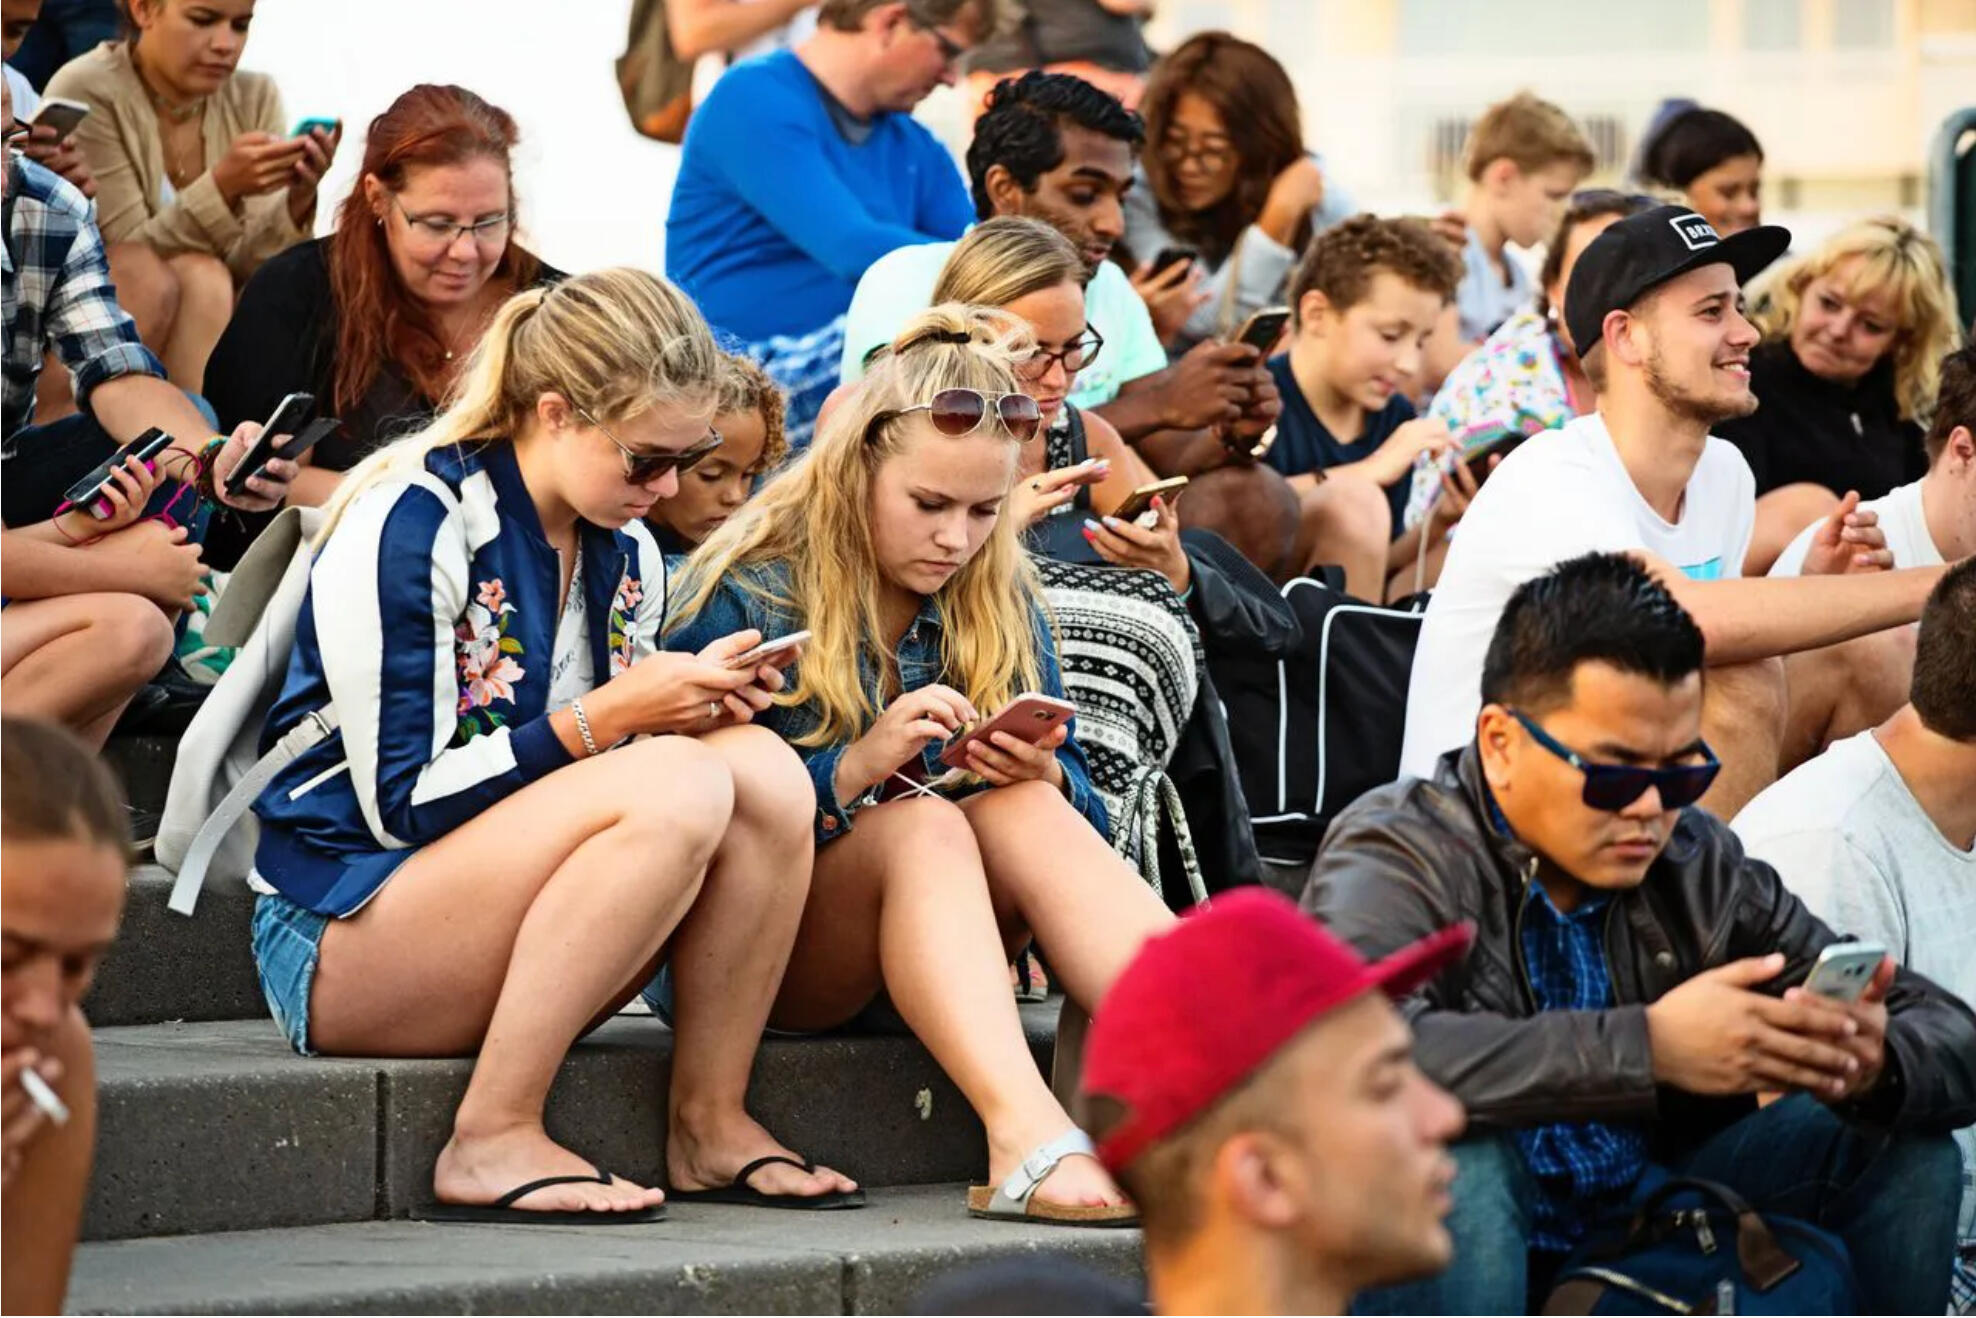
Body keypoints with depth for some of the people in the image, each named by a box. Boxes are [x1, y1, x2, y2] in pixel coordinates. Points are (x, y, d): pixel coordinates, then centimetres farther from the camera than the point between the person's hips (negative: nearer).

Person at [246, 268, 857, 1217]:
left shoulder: (625, 556, 10)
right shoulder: (408, 525, -14)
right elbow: (400, 802, -17)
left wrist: (692, 707, -5)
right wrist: (608, 717, -20)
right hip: (337, 945, -7)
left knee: (766, 773, -18)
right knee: (682, 784, -30)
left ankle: (710, 1122, -12)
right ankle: (492, 1140, -28)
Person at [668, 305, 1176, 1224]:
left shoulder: (999, 601, 8)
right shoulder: (744, 595, -9)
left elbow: (1076, 794, 7)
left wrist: (1046, 778, -16)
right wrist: (857, 767, -28)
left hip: (937, 938, 5)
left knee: (1029, 813, -25)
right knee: (924, 823, -33)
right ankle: (1026, 1141, -56)